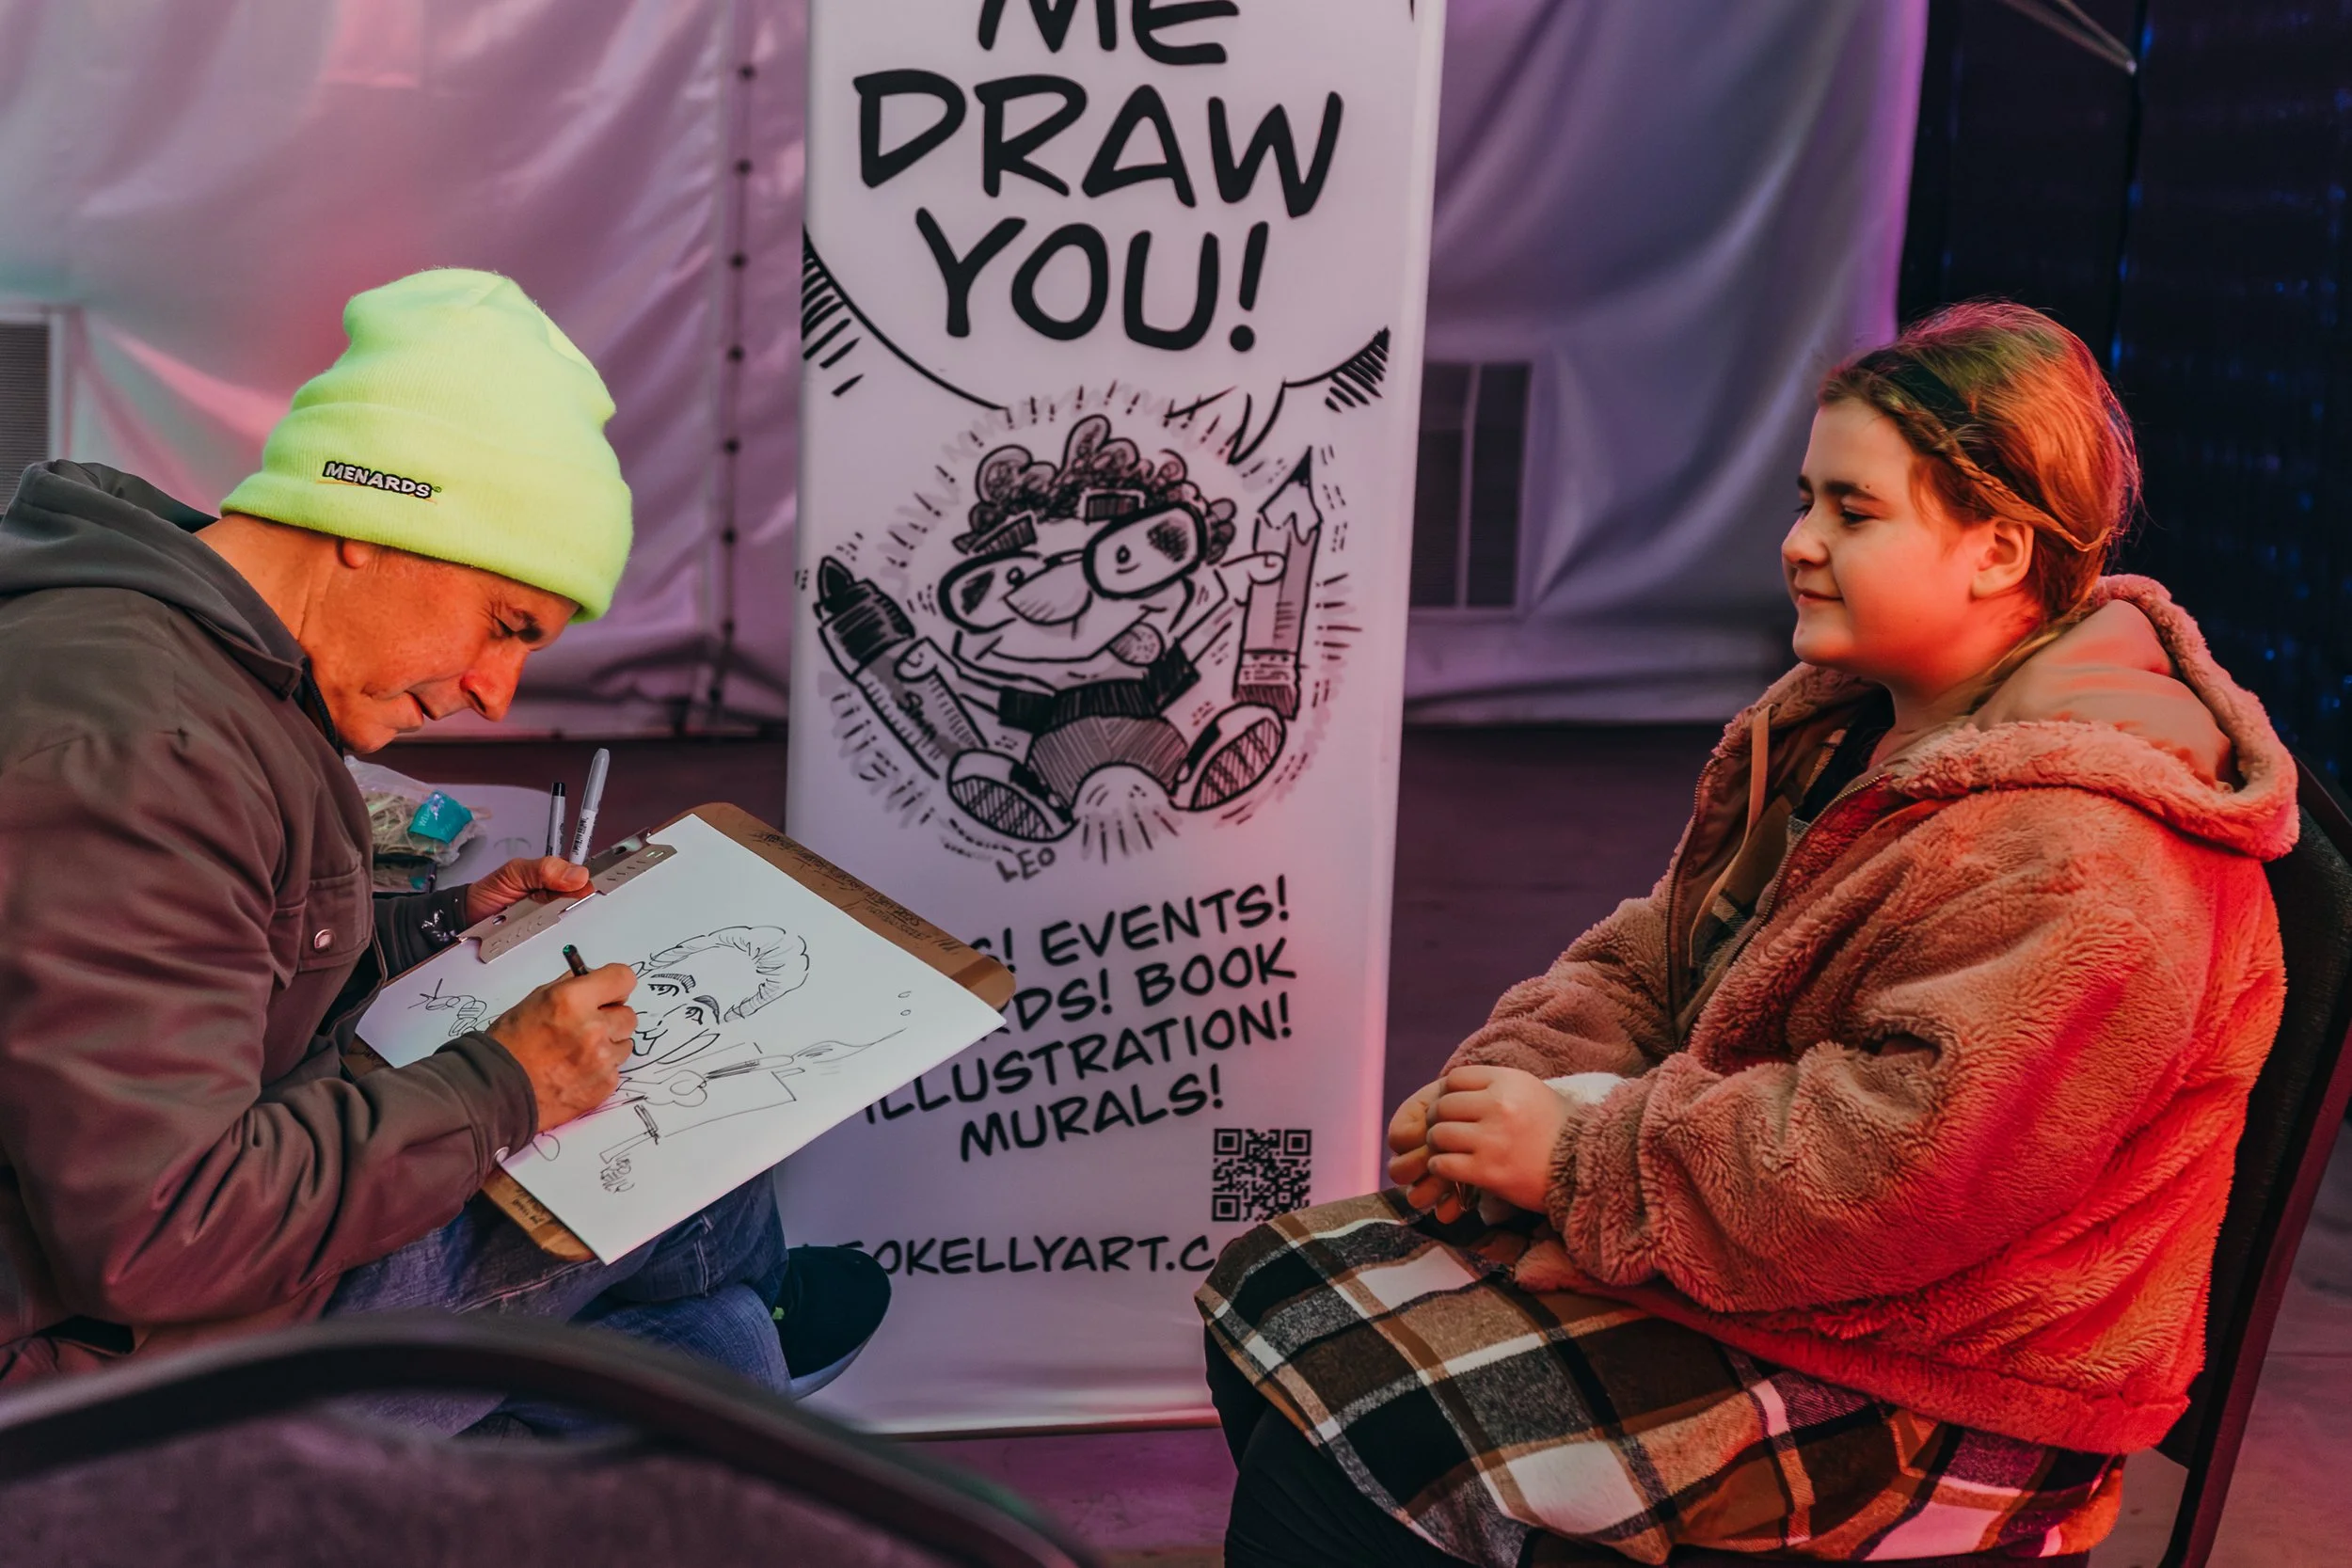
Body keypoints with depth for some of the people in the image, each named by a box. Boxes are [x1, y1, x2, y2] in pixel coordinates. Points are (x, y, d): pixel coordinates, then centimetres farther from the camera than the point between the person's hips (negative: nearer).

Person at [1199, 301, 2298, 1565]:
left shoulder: (2082, 863, -23)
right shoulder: (1843, 724, 10)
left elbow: (1912, 1157, -31)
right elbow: (1658, 949, 14)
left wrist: (1580, 1152, -22)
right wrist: (1505, 1083, -5)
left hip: (1912, 1397, -10)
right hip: (1746, 1260, 10)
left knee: (1337, 1462, -18)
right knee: (1272, 1297, 6)